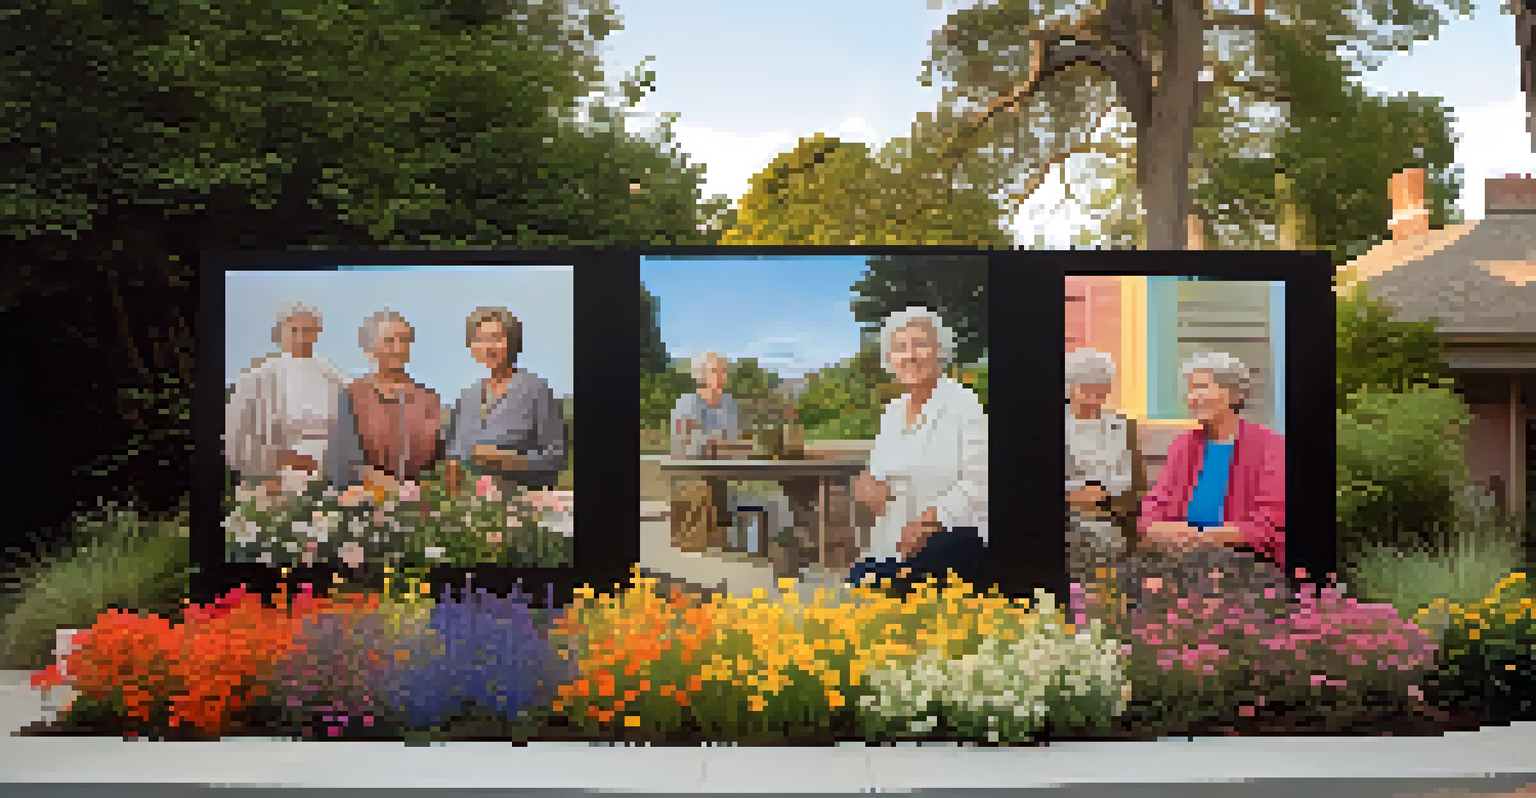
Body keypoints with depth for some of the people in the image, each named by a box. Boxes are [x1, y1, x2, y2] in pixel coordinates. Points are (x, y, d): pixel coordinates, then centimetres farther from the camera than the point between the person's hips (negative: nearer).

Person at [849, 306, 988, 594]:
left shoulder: (964, 404, -5)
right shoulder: (892, 411, 16)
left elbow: (977, 484, -12)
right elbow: (879, 471, 23)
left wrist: (929, 519, -22)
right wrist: (869, 485, -2)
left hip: (955, 535, -6)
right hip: (893, 538, 6)